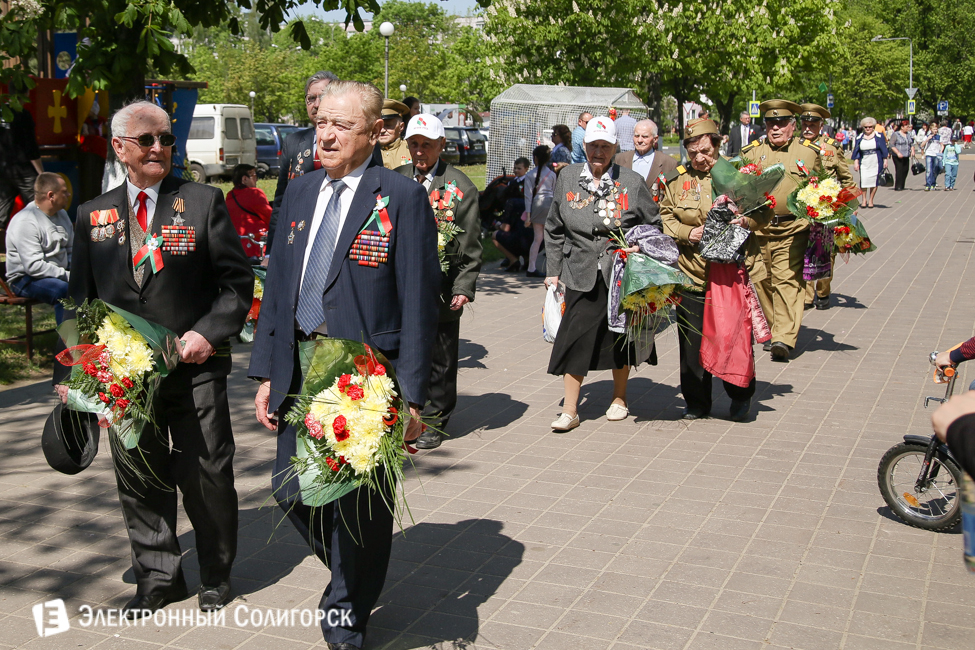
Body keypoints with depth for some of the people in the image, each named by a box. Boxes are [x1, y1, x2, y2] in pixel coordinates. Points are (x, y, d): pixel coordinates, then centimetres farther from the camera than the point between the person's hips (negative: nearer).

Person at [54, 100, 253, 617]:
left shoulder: (204, 202, 0)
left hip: (194, 370, -3)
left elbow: (238, 282, -1)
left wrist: (209, 332, -15)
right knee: (140, 481, 12)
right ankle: (158, 576, 30)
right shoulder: (93, 215, 9)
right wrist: (69, 370, 6)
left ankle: (216, 575, 25)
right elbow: (80, 299, 12)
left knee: (208, 479, 5)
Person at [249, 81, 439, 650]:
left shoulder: (402, 197, -9)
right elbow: (278, 285, 13)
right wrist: (267, 372, 9)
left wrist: (411, 395, -14)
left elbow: (419, 302, -11)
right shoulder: (300, 192, 10)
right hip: (300, 369, 6)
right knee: (293, 490, 12)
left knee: (359, 502, 6)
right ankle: (356, 576, 40)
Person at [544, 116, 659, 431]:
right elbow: (554, 229, 11)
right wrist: (553, 271, 8)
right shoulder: (567, 178, 4)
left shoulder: (632, 182, -2)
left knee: (620, 339, 12)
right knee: (575, 338, -4)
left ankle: (619, 399, 32)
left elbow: (653, 226, 8)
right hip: (582, 275, 1)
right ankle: (570, 410, 5)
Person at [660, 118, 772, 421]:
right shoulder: (677, 179, 8)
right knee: (692, 342, 5)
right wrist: (687, 233, -9)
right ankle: (697, 402, 21)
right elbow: (664, 217, 9)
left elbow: (765, 209, 7)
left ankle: (741, 397, 26)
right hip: (693, 274, 1)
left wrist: (747, 220, -15)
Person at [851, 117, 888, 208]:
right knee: (863, 180, -8)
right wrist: (855, 161, -1)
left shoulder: (878, 136, 1)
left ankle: (870, 200, 11)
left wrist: (885, 160, -2)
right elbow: (856, 151, 8)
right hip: (864, 163, 1)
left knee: (874, 180, 0)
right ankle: (864, 199, 6)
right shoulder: (859, 138, 6)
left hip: (876, 163, -1)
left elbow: (884, 149, 2)